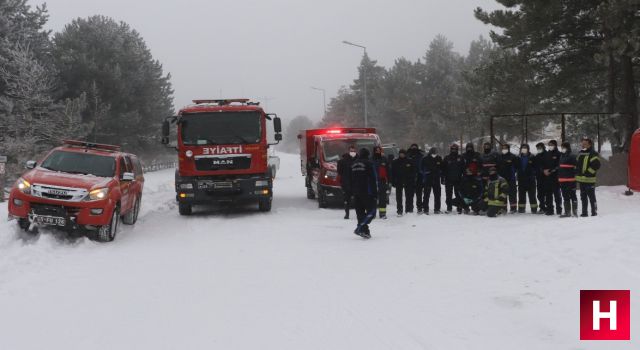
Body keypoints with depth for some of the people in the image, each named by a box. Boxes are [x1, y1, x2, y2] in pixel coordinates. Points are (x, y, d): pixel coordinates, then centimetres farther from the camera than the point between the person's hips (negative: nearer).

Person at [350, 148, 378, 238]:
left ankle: (365, 231, 9)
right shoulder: (369, 163, -8)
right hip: (367, 192, -7)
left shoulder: (353, 164, 13)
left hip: (356, 193, 7)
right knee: (371, 211, -4)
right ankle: (360, 228, -17)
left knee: (360, 212, 10)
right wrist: (375, 193, -6)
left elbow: (350, 180, 17)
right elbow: (374, 179, -10)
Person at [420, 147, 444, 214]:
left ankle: (437, 209, 14)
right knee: (427, 194, -4)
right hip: (428, 179, -3)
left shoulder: (439, 159, 7)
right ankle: (425, 209, 1)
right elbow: (421, 168, 4)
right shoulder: (425, 159, -2)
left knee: (437, 195, 6)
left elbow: (442, 168, 12)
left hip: (436, 179, 3)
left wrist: (442, 178, 8)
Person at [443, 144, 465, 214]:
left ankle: (459, 208, 4)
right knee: (448, 195, 5)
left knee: (458, 195, 1)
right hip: (449, 179, 1)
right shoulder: (446, 158, 5)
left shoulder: (460, 158, 6)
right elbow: (443, 169, 5)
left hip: (458, 179, -1)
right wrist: (443, 178, -1)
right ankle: (449, 207, 13)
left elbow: (463, 168, 6)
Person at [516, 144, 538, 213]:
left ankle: (534, 208, 3)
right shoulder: (519, 158, 9)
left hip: (530, 180, -3)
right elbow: (515, 168, 12)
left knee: (532, 195, 0)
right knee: (521, 195, 6)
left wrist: (533, 176, -10)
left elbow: (535, 168, 0)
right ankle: (521, 208, 12)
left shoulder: (532, 158, 0)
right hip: (521, 180, 3)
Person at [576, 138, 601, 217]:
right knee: (583, 197, 13)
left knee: (591, 197, -3)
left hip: (589, 179, -8)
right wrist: (577, 174, 16)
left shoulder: (593, 154, -9)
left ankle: (594, 212, 4)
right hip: (581, 179, 8)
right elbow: (577, 164, 27)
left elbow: (596, 165, -18)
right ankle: (584, 212, 20)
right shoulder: (580, 153, 16)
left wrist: (588, 173, -18)